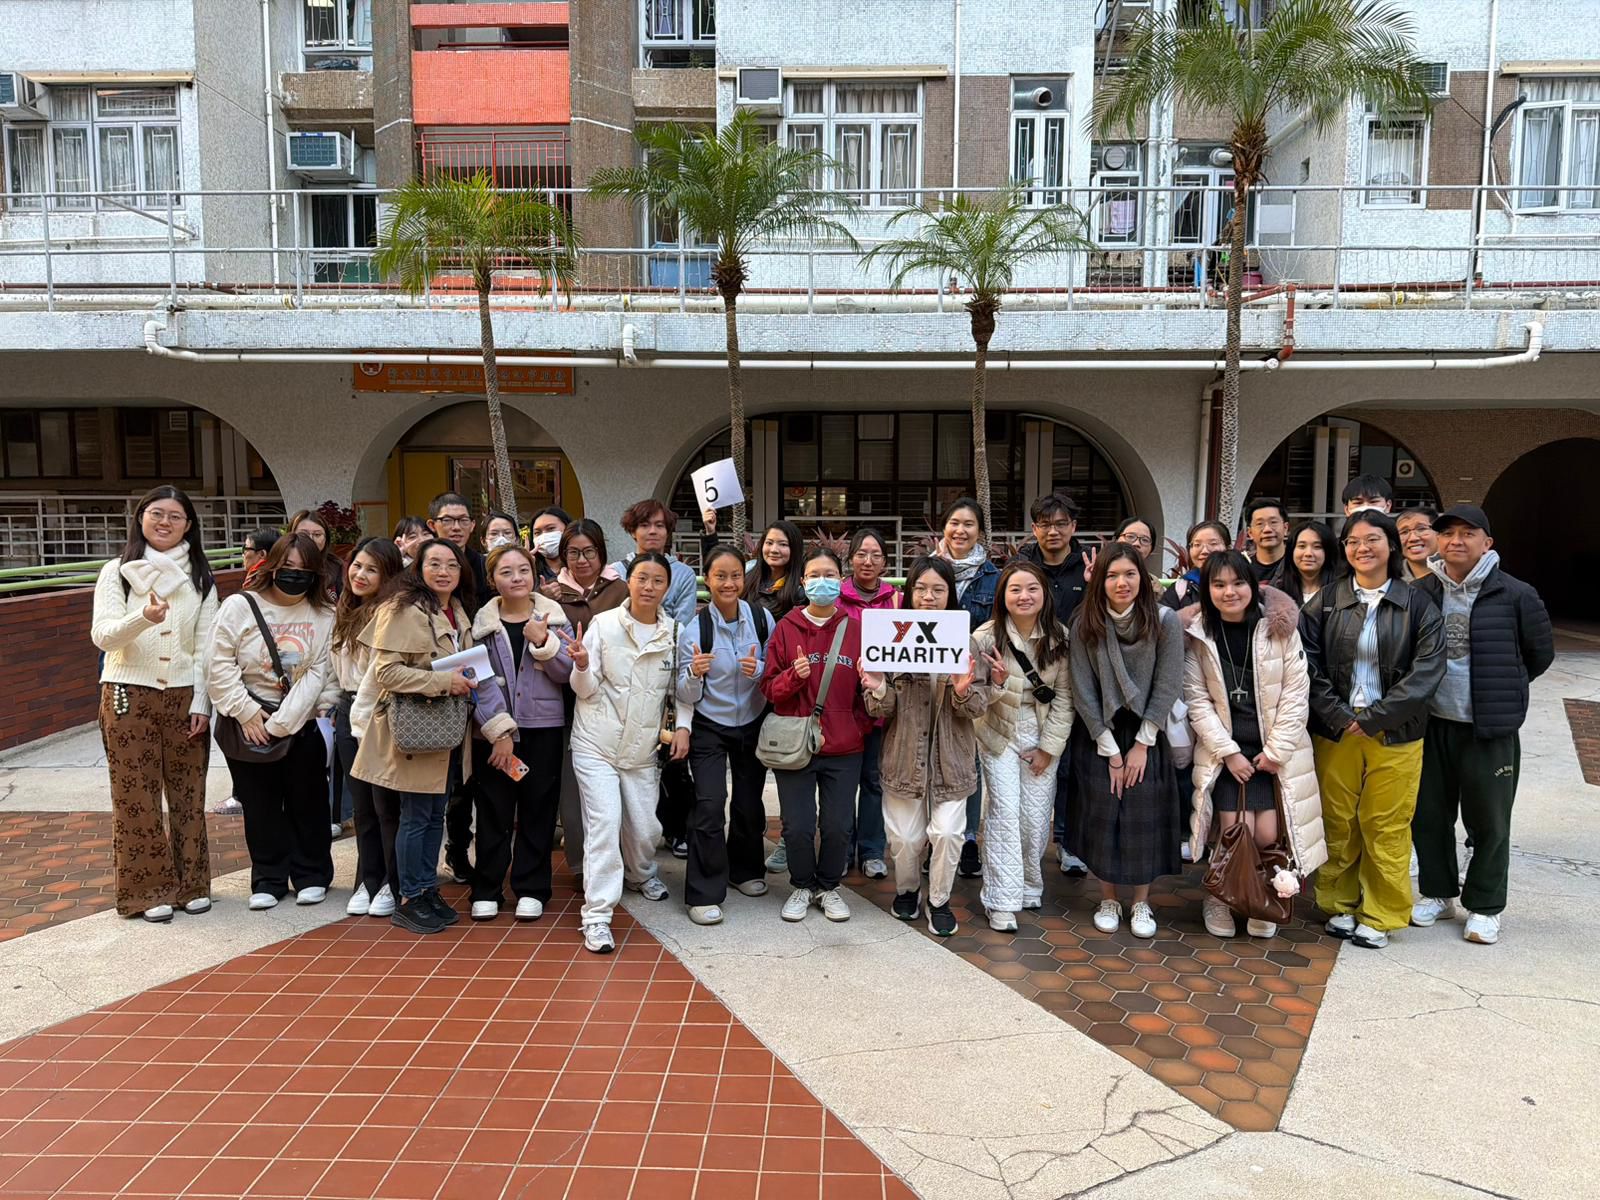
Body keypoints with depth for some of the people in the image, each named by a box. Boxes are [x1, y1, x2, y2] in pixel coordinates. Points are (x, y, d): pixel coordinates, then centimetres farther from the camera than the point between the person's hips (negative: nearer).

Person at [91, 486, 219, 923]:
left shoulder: (200, 577, 6)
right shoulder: (117, 572, 2)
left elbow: (206, 645, 4)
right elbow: (102, 635, -10)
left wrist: (201, 702, -4)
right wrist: (144, 617, -30)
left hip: (185, 697, 1)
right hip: (129, 696, -1)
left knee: (188, 794, 7)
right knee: (137, 797, 3)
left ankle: (191, 884, 19)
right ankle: (148, 890, 15)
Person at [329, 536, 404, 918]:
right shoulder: (343, 613, 14)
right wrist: (337, 706, 19)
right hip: (349, 713, 8)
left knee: (387, 804, 2)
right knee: (361, 804, 14)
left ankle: (394, 884, 15)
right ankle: (368, 881, 24)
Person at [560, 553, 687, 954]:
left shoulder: (674, 631, -1)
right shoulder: (603, 624, -7)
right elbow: (585, 690, -6)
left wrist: (682, 725, -4)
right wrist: (582, 665, -26)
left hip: (643, 747, 3)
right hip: (597, 743, -3)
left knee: (645, 827, 10)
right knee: (605, 823, -11)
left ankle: (640, 875, 43)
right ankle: (597, 917, -5)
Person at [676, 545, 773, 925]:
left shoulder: (762, 619, -9)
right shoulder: (694, 629, -14)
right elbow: (686, 696, -11)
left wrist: (759, 669, -20)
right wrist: (695, 673, -32)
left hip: (752, 723, 3)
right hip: (709, 727, -2)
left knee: (750, 803, 12)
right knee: (709, 806, -12)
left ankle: (745, 870, 37)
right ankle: (704, 894, -1)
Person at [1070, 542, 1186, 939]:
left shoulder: (1165, 622, -12)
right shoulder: (1085, 627, -8)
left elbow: (1166, 688, -10)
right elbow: (1083, 693, -8)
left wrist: (1141, 745, -10)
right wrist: (1111, 751, -9)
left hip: (1147, 735, -1)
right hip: (1097, 737, 1)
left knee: (1145, 819, 1)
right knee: (1102, 819, 3)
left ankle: (1142, 904, 18)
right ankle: (1108, 901, 19)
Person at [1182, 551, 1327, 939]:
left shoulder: (1280, 627, -4)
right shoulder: (1197, 633, -3)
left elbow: (1296, 693, -4)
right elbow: (1197, 700, -4)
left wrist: (1275, 751, -8)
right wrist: (1228, 752, -10)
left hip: (1276, 751, 0)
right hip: (1225, 750, 0)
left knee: (1267, 834, -9)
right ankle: (1219, 898, 16)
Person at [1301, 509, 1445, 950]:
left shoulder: (1417, 605, 0)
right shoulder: (1325, 603, 3)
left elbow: (1428, 668, -8)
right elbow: (1308, 665, -2)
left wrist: (1373, 717, -13)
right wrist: (1339, 717, -11)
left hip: (1395, 735, -1)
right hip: (1335, 731, 1)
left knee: (1386, 827, 3)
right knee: (1337, 823, 8)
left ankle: (1380, 916, 17)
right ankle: (1339, 905, 23)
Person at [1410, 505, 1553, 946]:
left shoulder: (1515, 596, -8)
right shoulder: (1421, 593, 0)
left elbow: (1540, 655, 5)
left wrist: (1503, 689, 10)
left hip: (1491, 730, -3)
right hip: (1432, 724, 3)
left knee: (1489, 822, 7)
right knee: (1429, 814, 13)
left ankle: (1484, 907, 23)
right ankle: (1438, 893, 31)